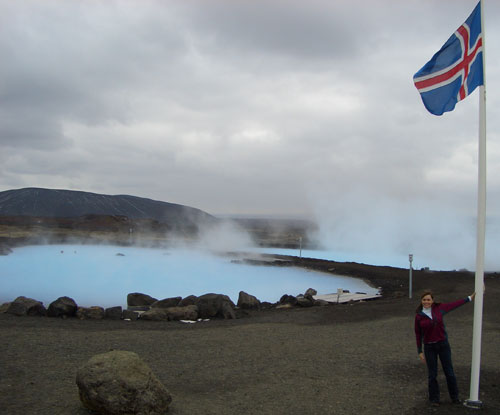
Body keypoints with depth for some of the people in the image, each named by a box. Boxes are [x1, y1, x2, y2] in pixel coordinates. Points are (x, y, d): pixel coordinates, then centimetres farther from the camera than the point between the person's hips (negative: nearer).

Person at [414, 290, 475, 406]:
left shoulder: (439, 308, -4)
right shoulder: (419, 316, -6)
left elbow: (455, 304, 8)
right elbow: (418, 334, 0)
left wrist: (470, 298, 14)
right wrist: (420, 351, 0)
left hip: (443, 344, 1)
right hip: (429, 347, -1)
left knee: (449, 371, 8)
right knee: (432, 374, 5)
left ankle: (454, 396, 24)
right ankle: (434, 399, 19)